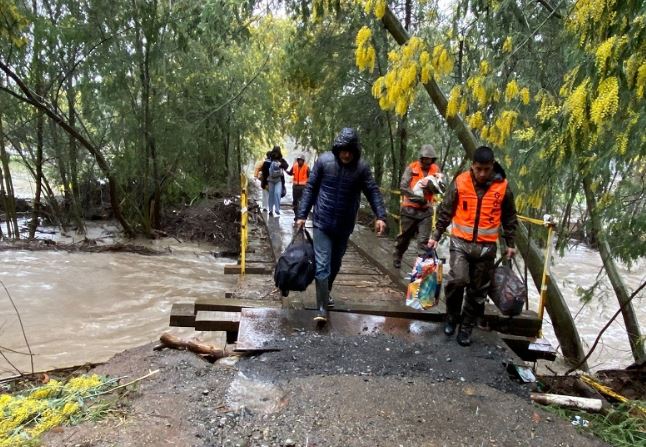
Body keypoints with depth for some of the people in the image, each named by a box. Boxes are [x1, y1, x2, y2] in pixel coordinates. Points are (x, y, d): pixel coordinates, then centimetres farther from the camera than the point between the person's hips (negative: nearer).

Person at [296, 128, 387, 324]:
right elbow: (310, 189, -2)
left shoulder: (362, 167, -6)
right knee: (322, 266, -8)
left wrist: (380, 216, -17)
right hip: (322, 223, -2)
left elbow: (373, 192, -3)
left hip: (344, 226, 2)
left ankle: (326, 292, 42)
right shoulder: (324, 161, -8)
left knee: (335, 264, 17)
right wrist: (302, 215, -3)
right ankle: (322, 309, -3)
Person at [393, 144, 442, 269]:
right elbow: (403, 186, -13)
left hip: (426, 210, 1)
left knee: (423, 239, -3)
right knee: (404, 236, 13)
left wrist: (428, 185, -24)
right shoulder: (411, 168, -5)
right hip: (409, 209, -1)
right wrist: (417, 198, -19)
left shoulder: (435, 169, 3)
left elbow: (439, 189, -4)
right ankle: (396, 258, 33)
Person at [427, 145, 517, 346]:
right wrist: (436, 235, 1)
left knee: (477, 290, 7)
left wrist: (510, 244, 11)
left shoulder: (502, 187, -3)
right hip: (461, 242, -1)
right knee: (457, 279, -18)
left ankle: (466, 327, 23)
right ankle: (452, 316, 9)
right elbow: (445, 211, 2)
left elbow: (509, 218, 9)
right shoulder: (460, 182, -6)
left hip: (487, 246, 2)